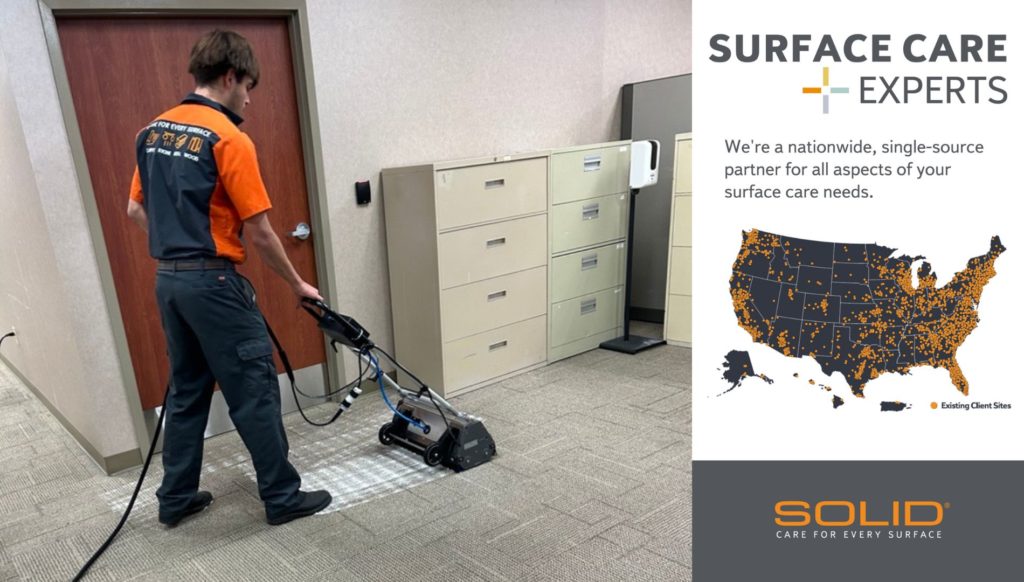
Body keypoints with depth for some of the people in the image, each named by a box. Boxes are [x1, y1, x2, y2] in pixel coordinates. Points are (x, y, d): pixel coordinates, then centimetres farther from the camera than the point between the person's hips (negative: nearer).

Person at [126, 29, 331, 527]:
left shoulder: (153, 131, 10)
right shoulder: (228, 139, -15)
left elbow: (137, 209, 16)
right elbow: (258, 232, -15)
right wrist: (297, 284, -3)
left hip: (168, 280, 9)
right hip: (213, 282, -9)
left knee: (186, 392, 17)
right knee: (255, 393, 1)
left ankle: (175, 498, 26)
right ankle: (283, 497, 12)